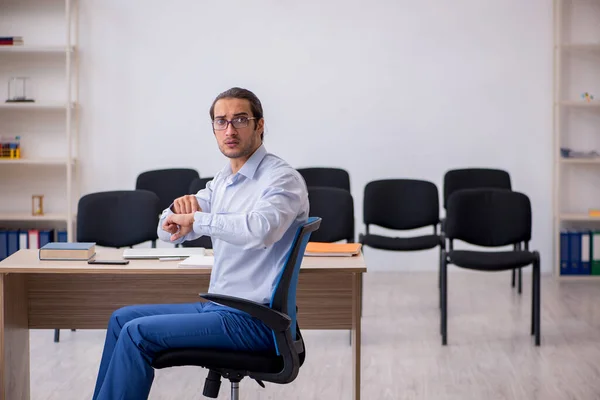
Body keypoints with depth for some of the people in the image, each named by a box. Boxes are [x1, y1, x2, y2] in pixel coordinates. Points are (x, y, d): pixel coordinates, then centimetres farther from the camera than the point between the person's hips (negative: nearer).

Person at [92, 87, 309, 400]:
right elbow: (169, 231, 12)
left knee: (137, 333, -15)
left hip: (253, 319, -9)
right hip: (219, 306, 9)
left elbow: (261, 228, -37)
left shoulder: (281, 178, -15)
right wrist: (182, 207, -11)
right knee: (121, 318, 13)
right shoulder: (223, 180, 12)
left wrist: (197, 219, -24)